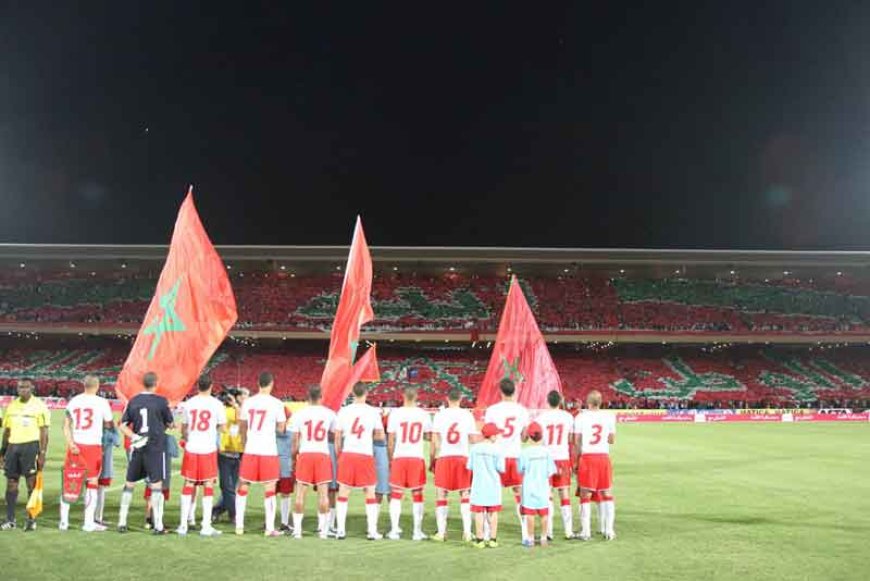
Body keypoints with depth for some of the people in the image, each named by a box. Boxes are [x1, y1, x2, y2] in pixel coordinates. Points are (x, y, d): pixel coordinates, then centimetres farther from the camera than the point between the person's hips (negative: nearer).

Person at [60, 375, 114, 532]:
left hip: (75, 445, 4)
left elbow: (66, 425, -2)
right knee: (92, 484, 4)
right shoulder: (102, 402, -4)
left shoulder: (73, 401, 7)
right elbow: (109, 425, 6)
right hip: (92, 446, -3)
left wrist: (70, 443, -8)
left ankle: (64, 521, 16)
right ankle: (89, 523, 6)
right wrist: (111, 425, 27)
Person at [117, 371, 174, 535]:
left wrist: (134, 436, -3)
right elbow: (169, 424, 4)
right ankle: (158, 526, 0)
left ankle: (122, 522, 20)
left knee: (129, 484, 15)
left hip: (137, 448, 4)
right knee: (156, 485, 0)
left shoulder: (133, 401, 3)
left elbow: (122, 426, 3)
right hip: (155, 447, -4)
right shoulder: (161, 401, -7)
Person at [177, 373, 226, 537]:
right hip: (208, 450, -2)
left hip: (191, 449, 3)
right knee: (208, 486, 3)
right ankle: (206, 527, 2)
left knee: (188, 485, 10)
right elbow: (221, 427, 1)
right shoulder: (216, 404, -5)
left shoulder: (188, 403, 3)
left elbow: (183, 428, 11)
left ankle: (183, 525, 11)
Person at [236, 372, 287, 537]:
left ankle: (239, 525, 15)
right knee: (269, 489, 2)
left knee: (243, 487, 13)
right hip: (269, 451, -3)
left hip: (250, 450, 3)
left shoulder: (248, 402, 3)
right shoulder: (276, 403, -7)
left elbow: (242, 426, 13)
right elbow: (281, 428, -2)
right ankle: (270, 528, 3)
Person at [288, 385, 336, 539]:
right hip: (323, 454, 0)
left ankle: (297, 529, 8)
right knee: (323, 493, 4)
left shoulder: (298, 414, 2)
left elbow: (295, 440, 3)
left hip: (305, 454, 0)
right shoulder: (329, 414, 3)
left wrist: (294, 454, 15)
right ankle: (323, 529, 7)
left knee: (300, 493, 6)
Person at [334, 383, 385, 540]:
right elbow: (381, 436, 6)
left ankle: (341, 530, 10)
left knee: (343, 493, 10)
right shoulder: (373, 412, -1)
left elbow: (338, 436, 4)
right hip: (366, 455, -1)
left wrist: (338, 455, 15)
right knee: (370, 494, 9)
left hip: (347, 454, 1)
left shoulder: (344, 411, 1)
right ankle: (372, 531, 9)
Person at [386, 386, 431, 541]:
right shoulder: (423, 414, 0)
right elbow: (427, 436, 8)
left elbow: (391, 439, -2)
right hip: (417, 457, 1)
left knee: (396, 494, 8)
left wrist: (390, 458, 8)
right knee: (417, 495, 9)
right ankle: (417, 531, 10)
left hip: (399, 457, -1)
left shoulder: (395, 413, -4)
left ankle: (394, 531, 8)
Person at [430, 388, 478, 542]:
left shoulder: (440, 415, 0)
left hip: (443, 457, -1)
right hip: (463, 457, 1)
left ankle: (441, 532, 7)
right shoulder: (467, 415, 3)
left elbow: (434, 441, 0)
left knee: (441, 495, 8)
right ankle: (467, 531, 7)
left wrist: (431, 459, 8)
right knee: (464, 495, 11)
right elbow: (473, 439, 4)